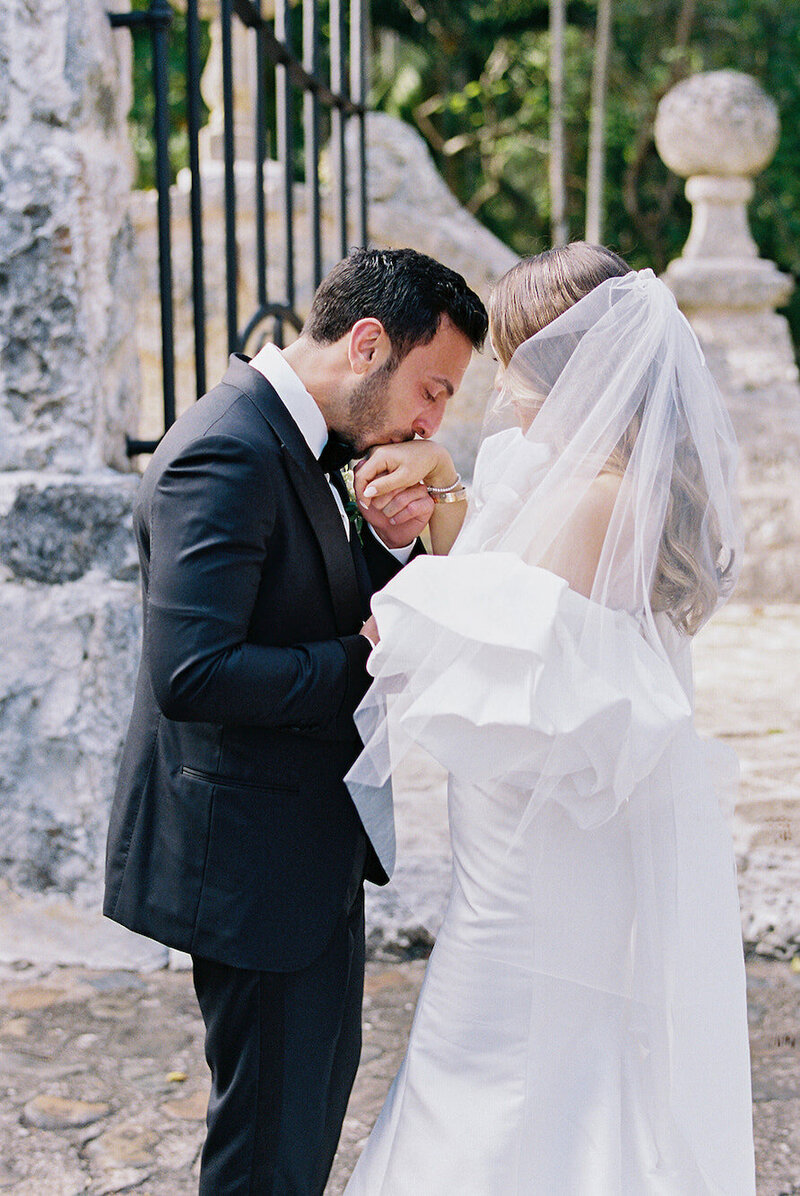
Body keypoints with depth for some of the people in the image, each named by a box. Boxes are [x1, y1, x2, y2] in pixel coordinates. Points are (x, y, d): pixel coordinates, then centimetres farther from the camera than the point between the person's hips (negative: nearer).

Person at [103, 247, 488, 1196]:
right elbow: (192, 676, -31)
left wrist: (390, 543, -5)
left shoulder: (296, 442, 8)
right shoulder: (229, 453, -24)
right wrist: (365, 657, -22)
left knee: (318, 1083, 26)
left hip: (307, 843, 10)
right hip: (255, 857, -10)